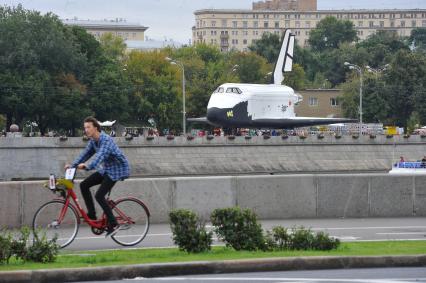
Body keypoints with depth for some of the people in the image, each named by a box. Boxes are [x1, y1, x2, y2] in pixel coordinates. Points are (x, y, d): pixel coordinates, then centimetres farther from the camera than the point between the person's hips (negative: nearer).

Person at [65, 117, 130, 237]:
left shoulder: (106, 140, -25)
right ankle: (91, 214, 5)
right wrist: (72, 165, -8)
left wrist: (87, 166, -50)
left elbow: (100, 155, -38)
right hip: (106, 169, 9)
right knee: (84, 185, -1)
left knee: (99, 195, -18)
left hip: (117, 169, -9)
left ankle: (113, 224, -10)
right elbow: (85, 154, 6)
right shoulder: (93, 141, 3)